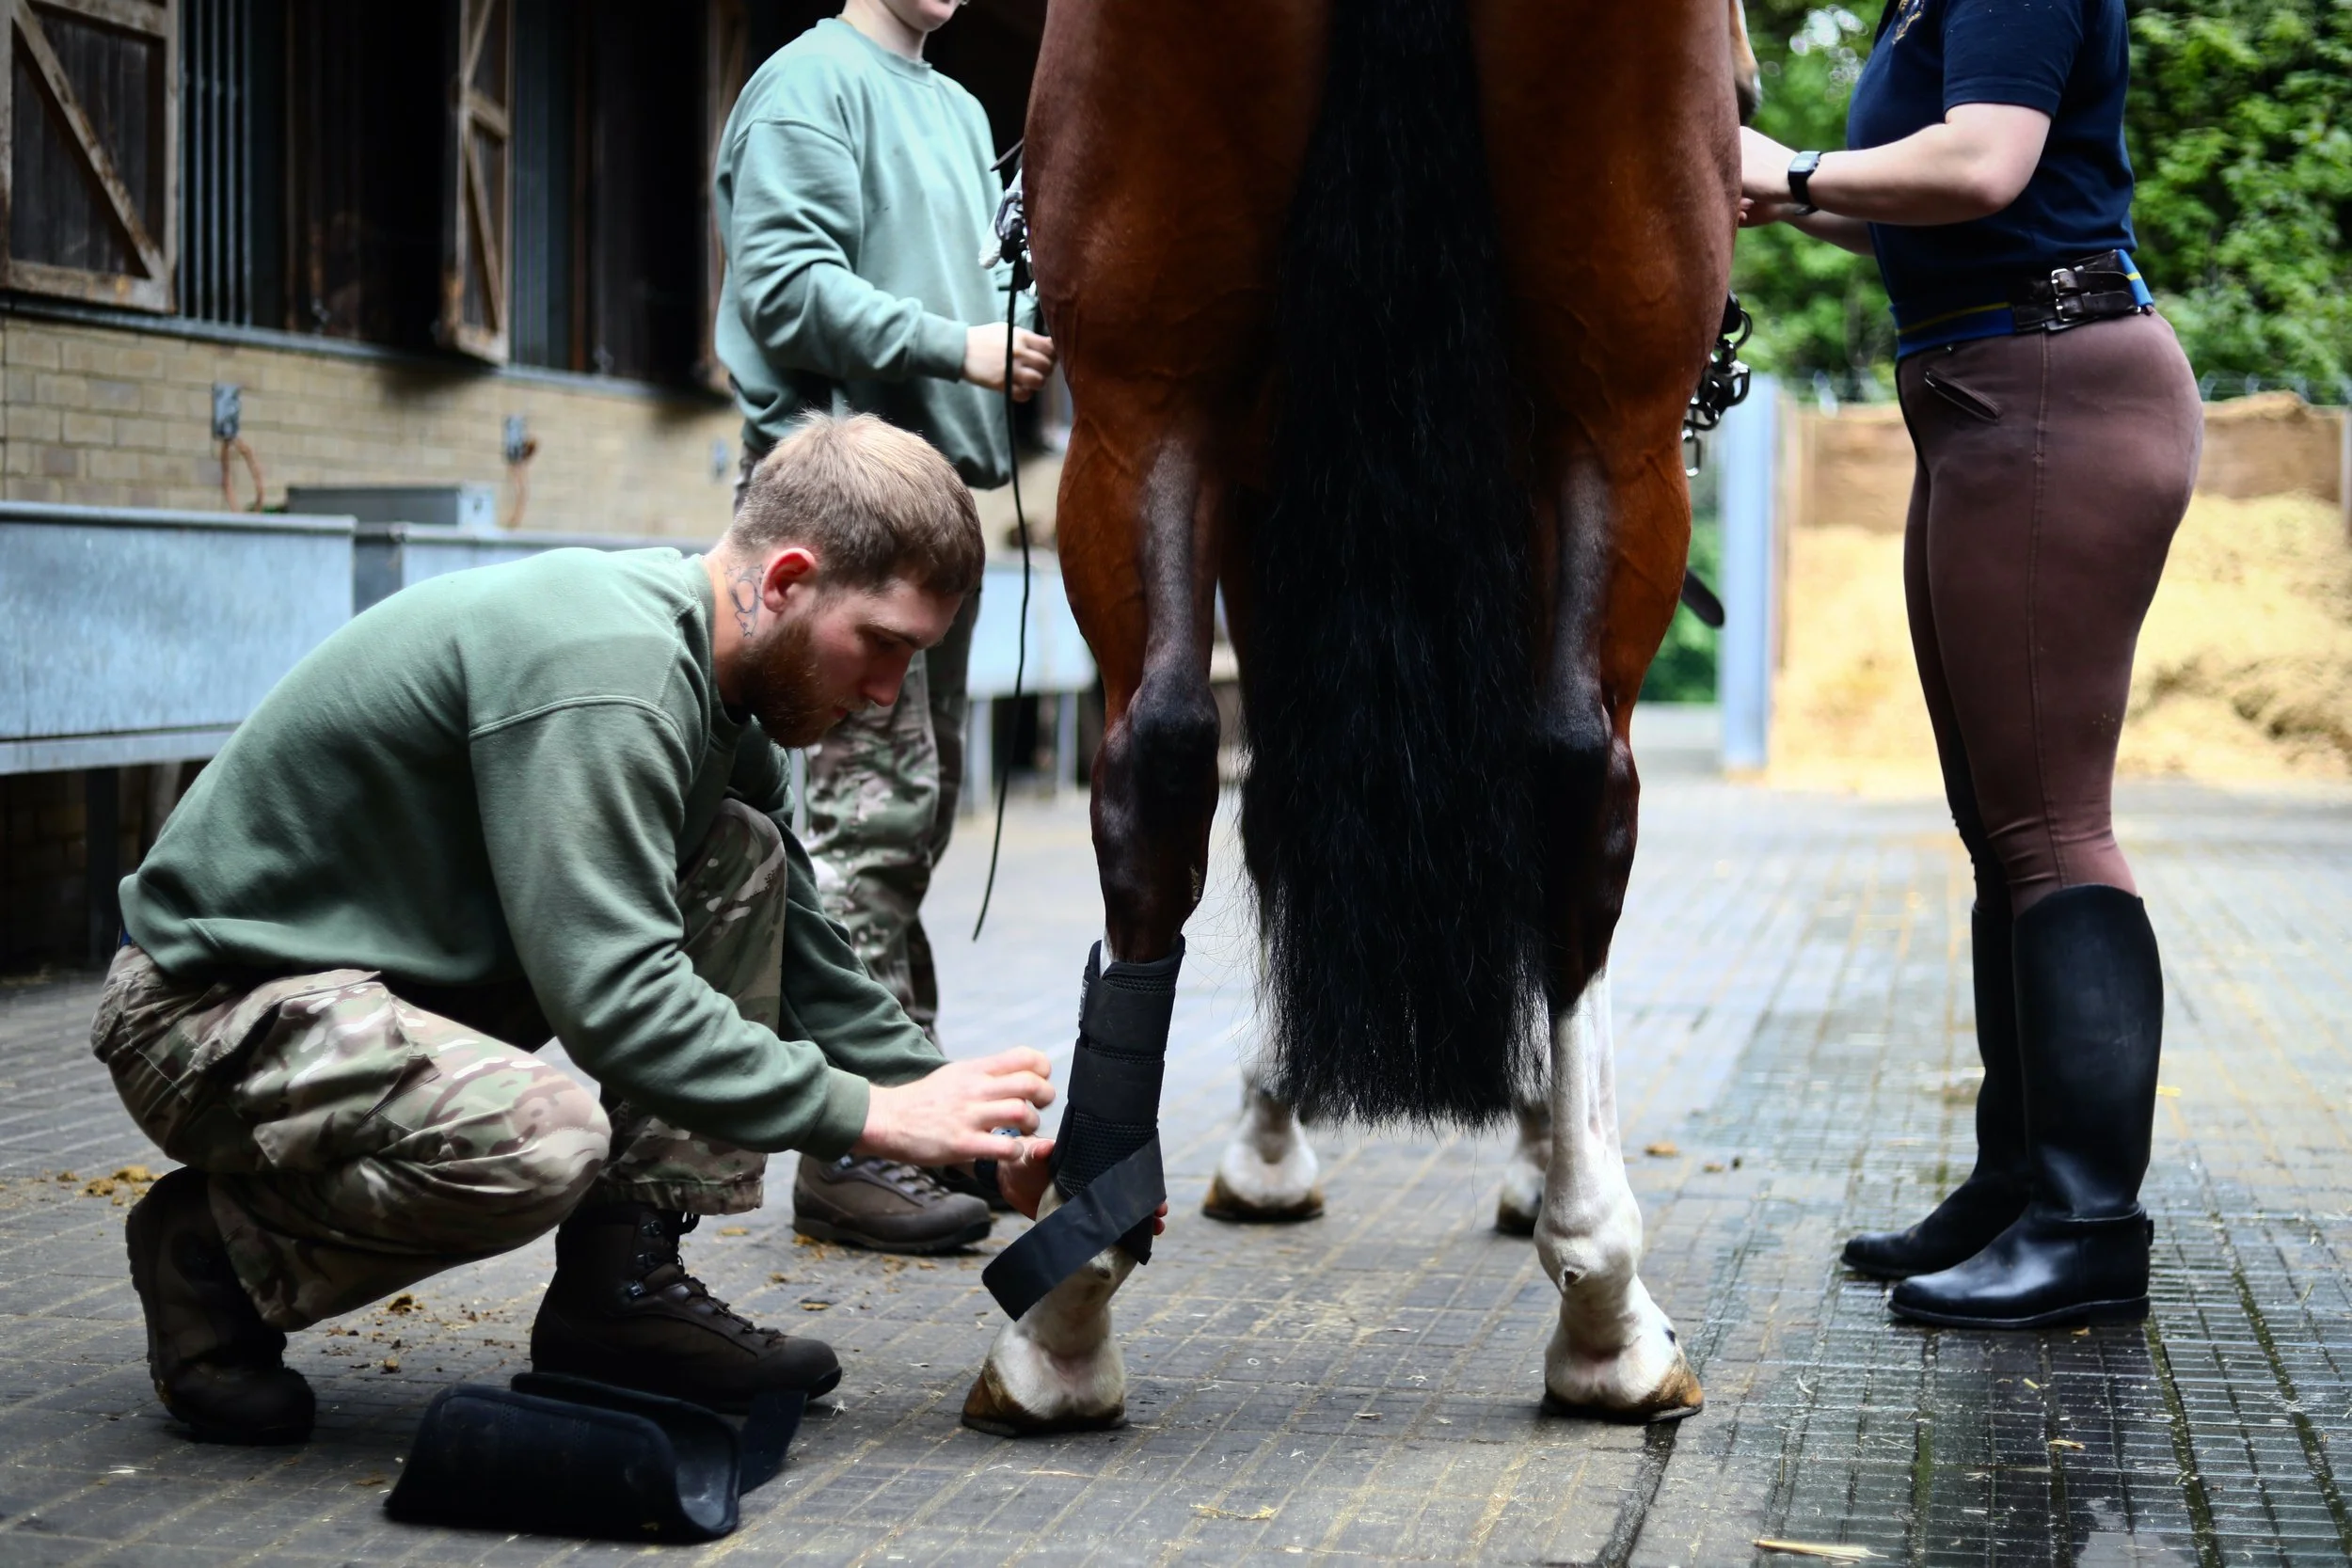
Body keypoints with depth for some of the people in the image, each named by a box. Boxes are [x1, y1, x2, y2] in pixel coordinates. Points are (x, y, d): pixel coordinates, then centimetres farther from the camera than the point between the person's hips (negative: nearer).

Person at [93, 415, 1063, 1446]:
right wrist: (871, 1115, -25)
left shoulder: (705, 680, 5)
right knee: (541, 1139, -36)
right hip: (223, 1006, -10)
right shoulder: (602, 667, -26)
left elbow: (808, 968, 12)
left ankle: (624, 1287, 0)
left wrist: (984, 1135, 3)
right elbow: (613, 995, -32)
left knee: (743, 861, 3)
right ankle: (216, 1249, -7)